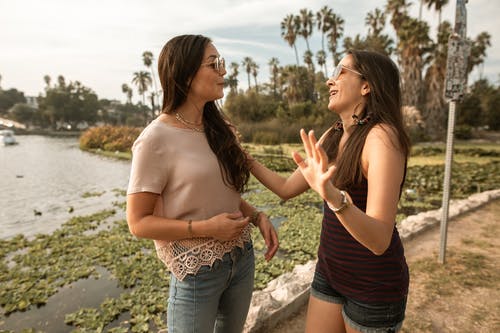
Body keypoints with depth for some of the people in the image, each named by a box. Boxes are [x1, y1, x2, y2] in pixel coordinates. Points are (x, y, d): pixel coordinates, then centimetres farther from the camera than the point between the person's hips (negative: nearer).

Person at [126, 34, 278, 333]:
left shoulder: (219, 128, 3)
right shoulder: (156, 140, -17)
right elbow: (139, 222, -14)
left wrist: (257, 217, -6)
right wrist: (206, 228, -23)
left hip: (242, 259, 6)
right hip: (197, 272, -6)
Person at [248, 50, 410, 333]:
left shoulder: (382, 136, -22)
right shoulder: (333, 136, 1)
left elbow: (379, 241, -28)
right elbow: (287, 188, 5)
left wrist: (332, 195, -44)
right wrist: (245, 158, 5)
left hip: (374, 284, -6)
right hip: (330, 270, 6)